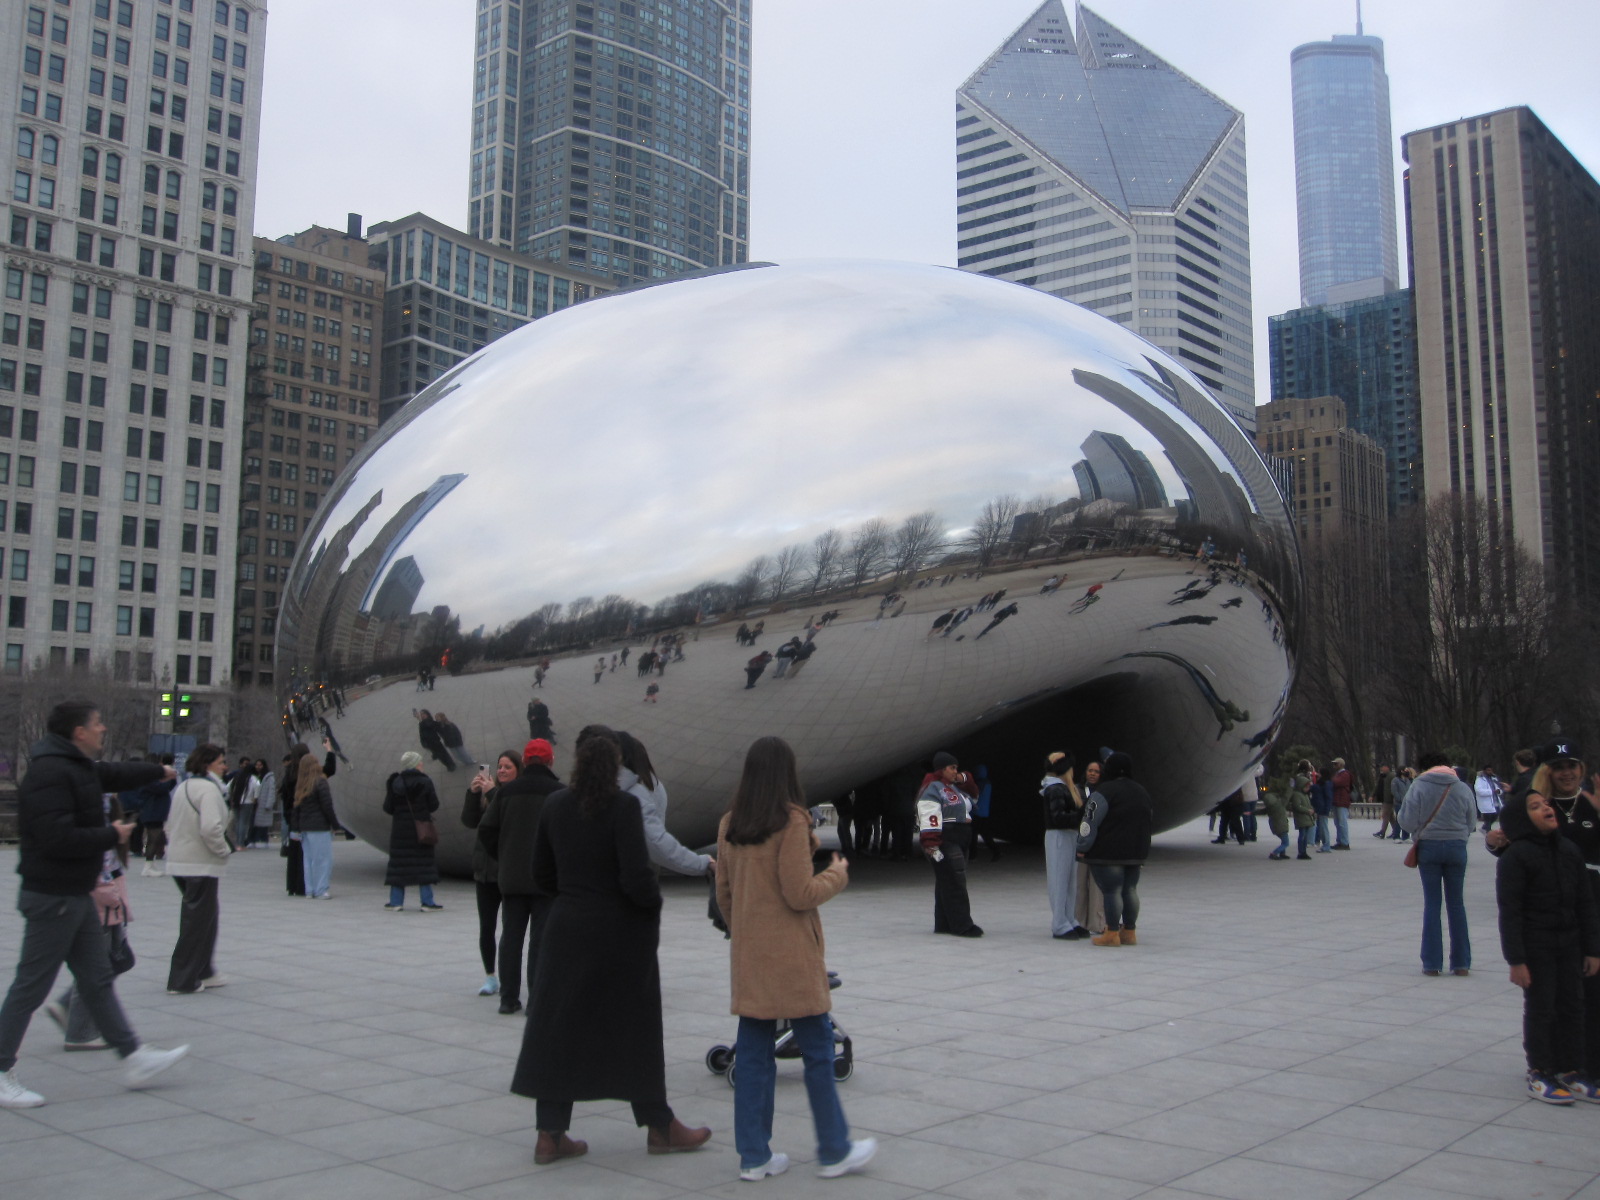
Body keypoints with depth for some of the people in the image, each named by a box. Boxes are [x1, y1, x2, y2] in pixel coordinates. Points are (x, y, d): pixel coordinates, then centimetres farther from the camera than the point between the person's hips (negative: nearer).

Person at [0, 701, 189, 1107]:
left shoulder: (77, 767, 11)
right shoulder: (51, 773, -20)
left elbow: (115, 775, 33)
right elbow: (57, 838, -28)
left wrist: (158, 771, 49)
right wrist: (112, 836, -16)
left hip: (75, 896, 10)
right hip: (52, 896, -10)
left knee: (97, 979, 13)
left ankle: (134, 1058, 18)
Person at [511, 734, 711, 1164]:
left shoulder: (554, 806, 1)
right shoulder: (622, 806, -17)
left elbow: (542, 873, 8)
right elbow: (636, 877, -23)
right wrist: (653, 904, -4)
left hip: (567, 930, 4)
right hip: (621, 933, -4)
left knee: (558, 1029, 10)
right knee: (635, 1028, 9)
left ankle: (550, 1134, 13)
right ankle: (660, 1127, 22)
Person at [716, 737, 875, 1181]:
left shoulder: (729, 825, 4)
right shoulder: (791, 821, -14)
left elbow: (723, 893, 11)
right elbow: (800, 894, -15)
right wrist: (837, 874, 1)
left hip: (748, 956, 6)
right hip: (791, 957, -6)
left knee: (753, 1053, 10)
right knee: (817, 1051, 6)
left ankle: (754, 1156, 16)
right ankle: (834, 1152, 16)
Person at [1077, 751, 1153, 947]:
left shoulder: (1104, 792, -13)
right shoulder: (1142, 793, 14)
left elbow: (1090, 822, -15)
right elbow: (1148, 820, 20)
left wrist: (1082, 848, -6)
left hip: (1107, 854, -8)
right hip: (1135, 854, 8)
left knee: (1111, 891, -5)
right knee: (1130, 890, 13)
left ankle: (1112, 934, -3)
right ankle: (1129, 932, 18)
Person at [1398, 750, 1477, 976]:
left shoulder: (1418, 785, -7)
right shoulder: (1462, 788, -1)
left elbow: (1407, 818, -9)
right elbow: (1472, 820, 2)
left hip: (1428, 846, -2)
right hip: (1457, 847, 2)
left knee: (1432, 903, 5)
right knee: (1456, 903, 10)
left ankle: (1432, 963, 5)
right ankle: (1461, 962, 12)